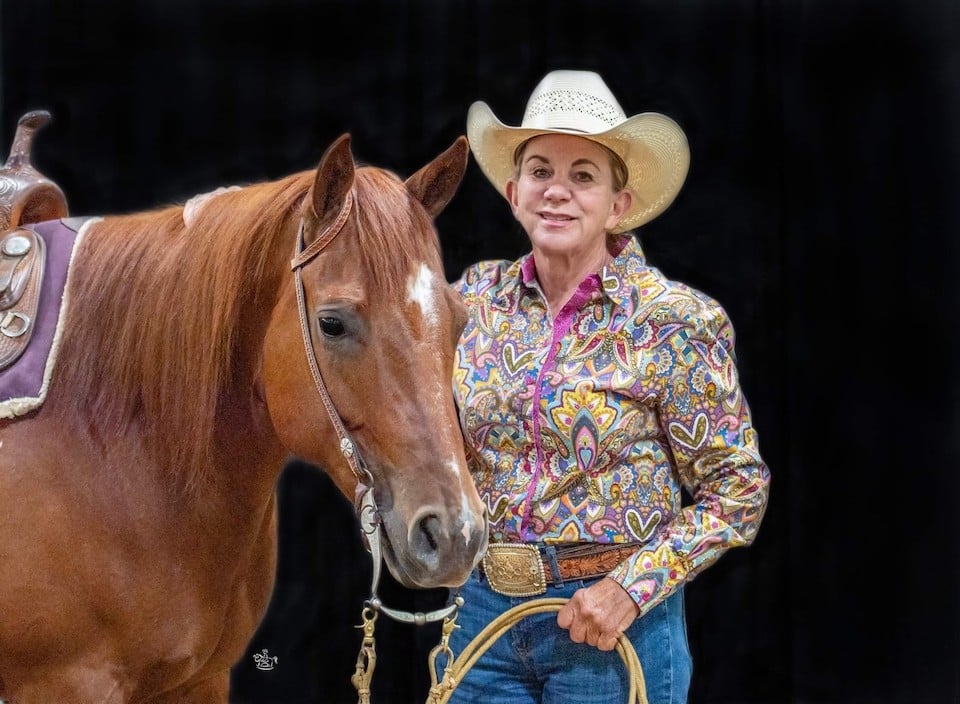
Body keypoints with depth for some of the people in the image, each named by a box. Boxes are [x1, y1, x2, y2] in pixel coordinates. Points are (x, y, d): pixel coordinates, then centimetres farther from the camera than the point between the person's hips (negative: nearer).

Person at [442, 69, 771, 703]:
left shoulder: (672, 322, -10)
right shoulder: (476, 297, 1)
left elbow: (737, 489, -8)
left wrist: (632, 587, -17)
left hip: (615, 620, -3)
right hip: (482, 606, 4)